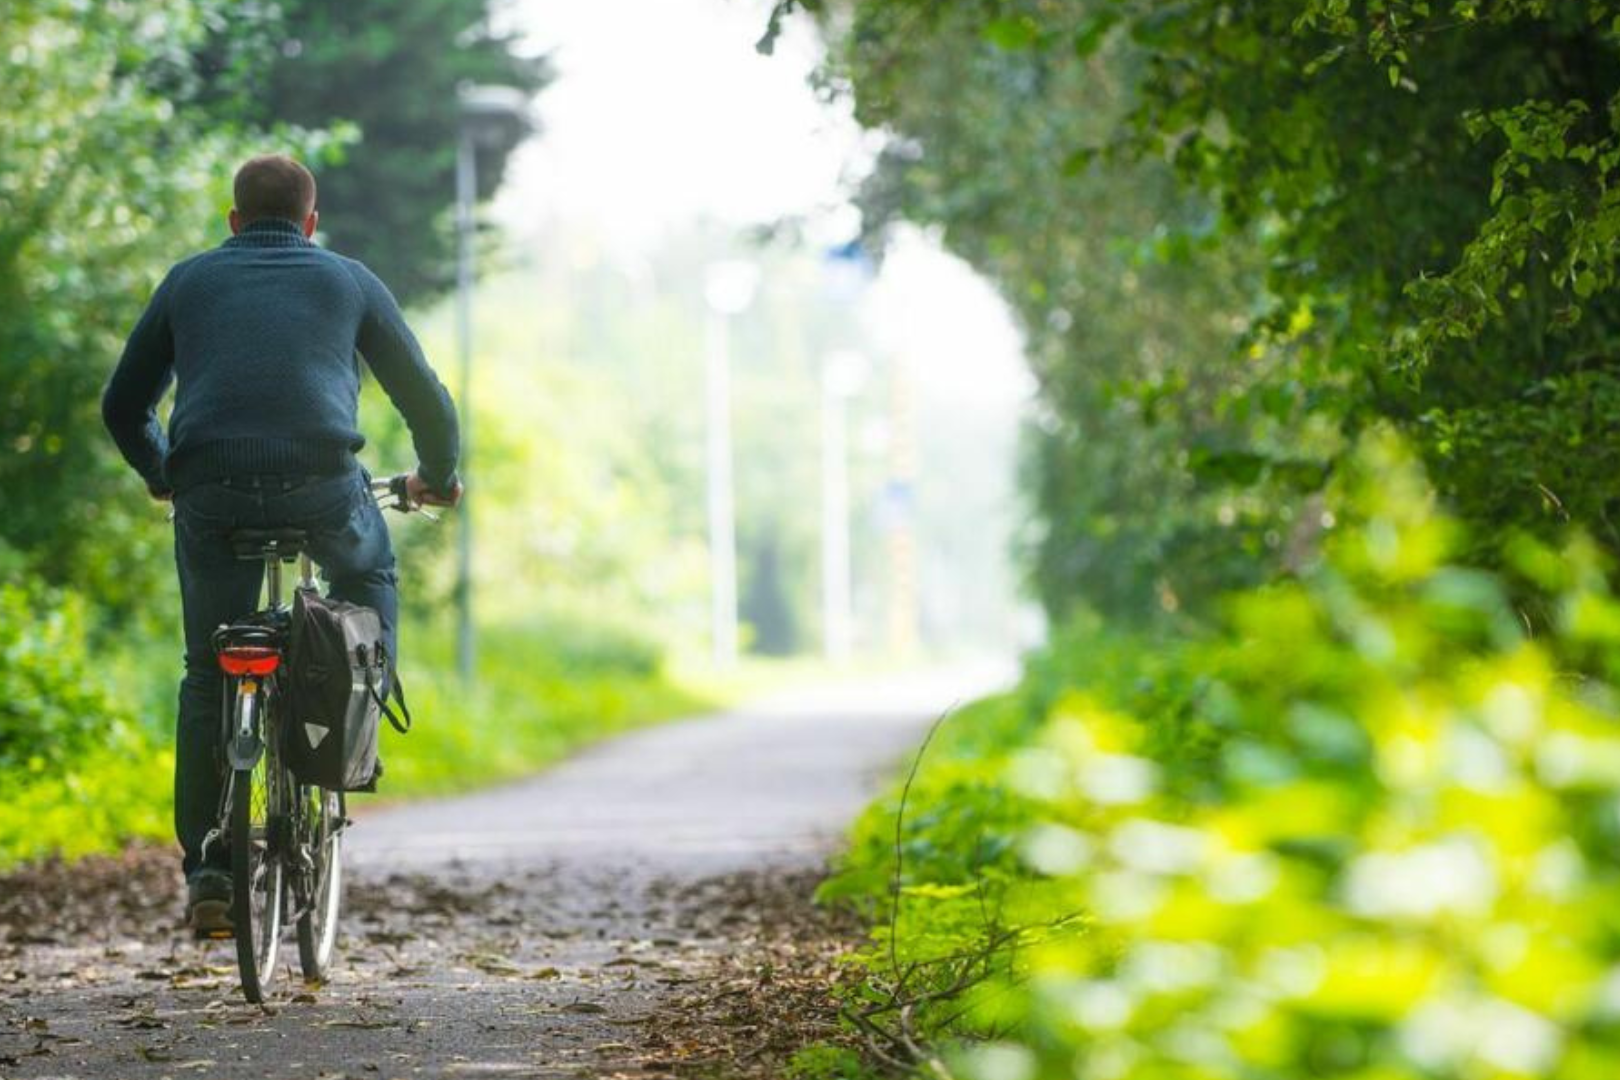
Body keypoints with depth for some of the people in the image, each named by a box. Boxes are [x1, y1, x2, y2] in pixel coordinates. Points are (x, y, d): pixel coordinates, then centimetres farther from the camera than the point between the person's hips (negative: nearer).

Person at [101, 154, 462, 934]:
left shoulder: (189, 281, 22)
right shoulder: (348, 281, 19)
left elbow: (123, 407, 27)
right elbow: (424, 398, 23)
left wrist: (162, 476, 46)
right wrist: (438, 478, 42)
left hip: (210, 493, 1)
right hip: (321, 485, -1)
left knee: (209, 677, 14)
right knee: (369, 574, 33)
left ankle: (207, 867, 9)